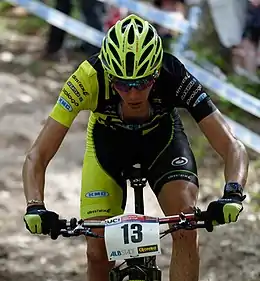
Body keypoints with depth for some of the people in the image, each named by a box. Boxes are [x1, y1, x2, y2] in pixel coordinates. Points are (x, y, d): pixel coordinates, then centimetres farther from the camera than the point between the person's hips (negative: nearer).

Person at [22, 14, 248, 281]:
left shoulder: (174, 77, -36)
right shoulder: (89, 78, -37)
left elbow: (232, 147, -35)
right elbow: (37, 157, -34)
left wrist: (232, 193, -55)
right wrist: (35, 207, -52)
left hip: (162, 137, 0)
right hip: (108, 140, 0)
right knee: (98, 250, -12)